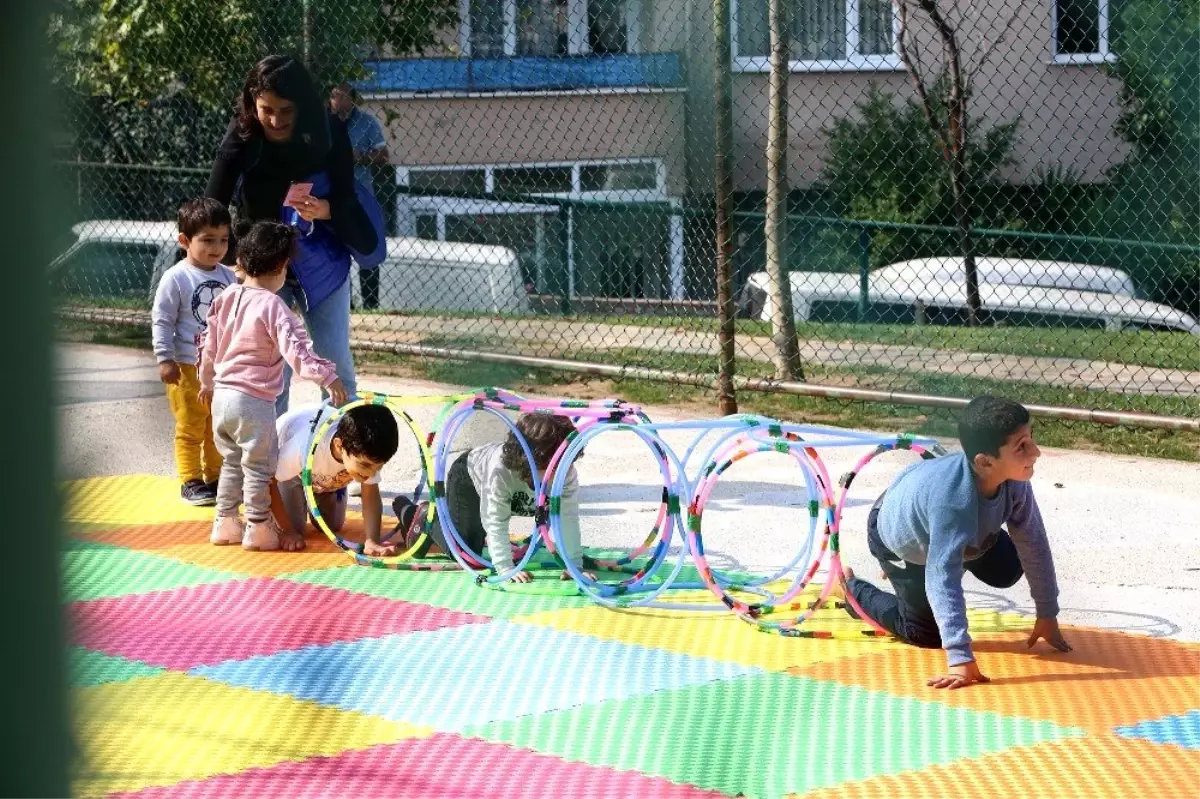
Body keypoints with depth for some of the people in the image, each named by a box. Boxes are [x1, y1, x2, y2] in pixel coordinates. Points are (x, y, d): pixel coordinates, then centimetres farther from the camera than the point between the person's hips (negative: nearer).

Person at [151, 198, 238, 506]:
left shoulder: (228, 277, 5)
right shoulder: (175, 279, -12)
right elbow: (161, 321, -10)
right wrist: (165, 359, -14)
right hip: (188, 367, -5)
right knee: (190, 428, 1)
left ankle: (216, 476, 24)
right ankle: (190, 481, 8)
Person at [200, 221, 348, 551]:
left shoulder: (225, 299, 7)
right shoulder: (273, 307, -16)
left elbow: (209, 345, 16)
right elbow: (296, 350, -27)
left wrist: (207, 381, 30)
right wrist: (327, 376, -30)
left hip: (221, 396, 8)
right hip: (254, 401, -8)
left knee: (232, 463, 21)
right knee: (258, 467, 5)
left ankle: (225, 523, 26)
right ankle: (258, 529, 11)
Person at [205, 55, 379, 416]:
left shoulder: (328, 131, -19)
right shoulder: (242, 136, -20)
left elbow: (346, 198, -19)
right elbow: (212, 205, -20)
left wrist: (324, 209, -42)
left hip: (321, 261, 1)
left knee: (335, 358, 7)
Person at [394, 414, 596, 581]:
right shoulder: (501, 469, -48)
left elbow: (569, 519, -35)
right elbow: (496, 522, -42)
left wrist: (575, 566, -40)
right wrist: (506, 569, -47)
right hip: (468, 477, -5)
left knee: (475, 548, 17)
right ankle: (427, 517, 18)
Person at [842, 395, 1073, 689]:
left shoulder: (1014, 480, -32)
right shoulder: (952, 503, -51)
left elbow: (1033, 543, -18)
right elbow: (942, 580, -52)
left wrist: (1047, 615, -13)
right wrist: (960, 658, -55)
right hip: (897, 538, -6)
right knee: (927, 633, 3)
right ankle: (851, 589, 24)